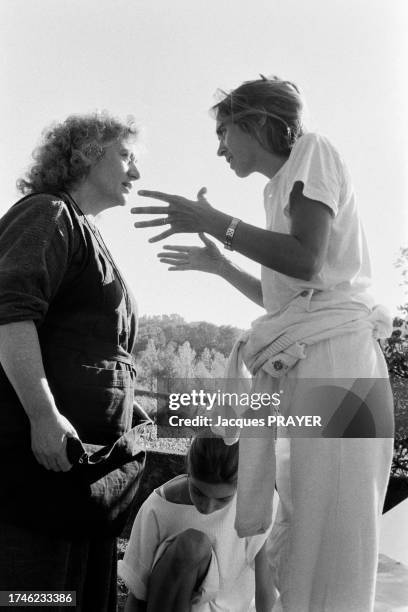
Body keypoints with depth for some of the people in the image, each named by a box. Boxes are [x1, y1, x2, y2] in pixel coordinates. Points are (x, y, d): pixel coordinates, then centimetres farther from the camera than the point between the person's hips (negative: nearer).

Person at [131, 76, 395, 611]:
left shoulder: (313, 151, 4)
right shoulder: (281, 190, 28)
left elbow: (306, 261, -12)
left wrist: (214, 222, -6)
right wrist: (217, 265, 32)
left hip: (330, 350, -9)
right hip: (296, 364, 9)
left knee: (328, 548, -12)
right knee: (295, 542, 2)